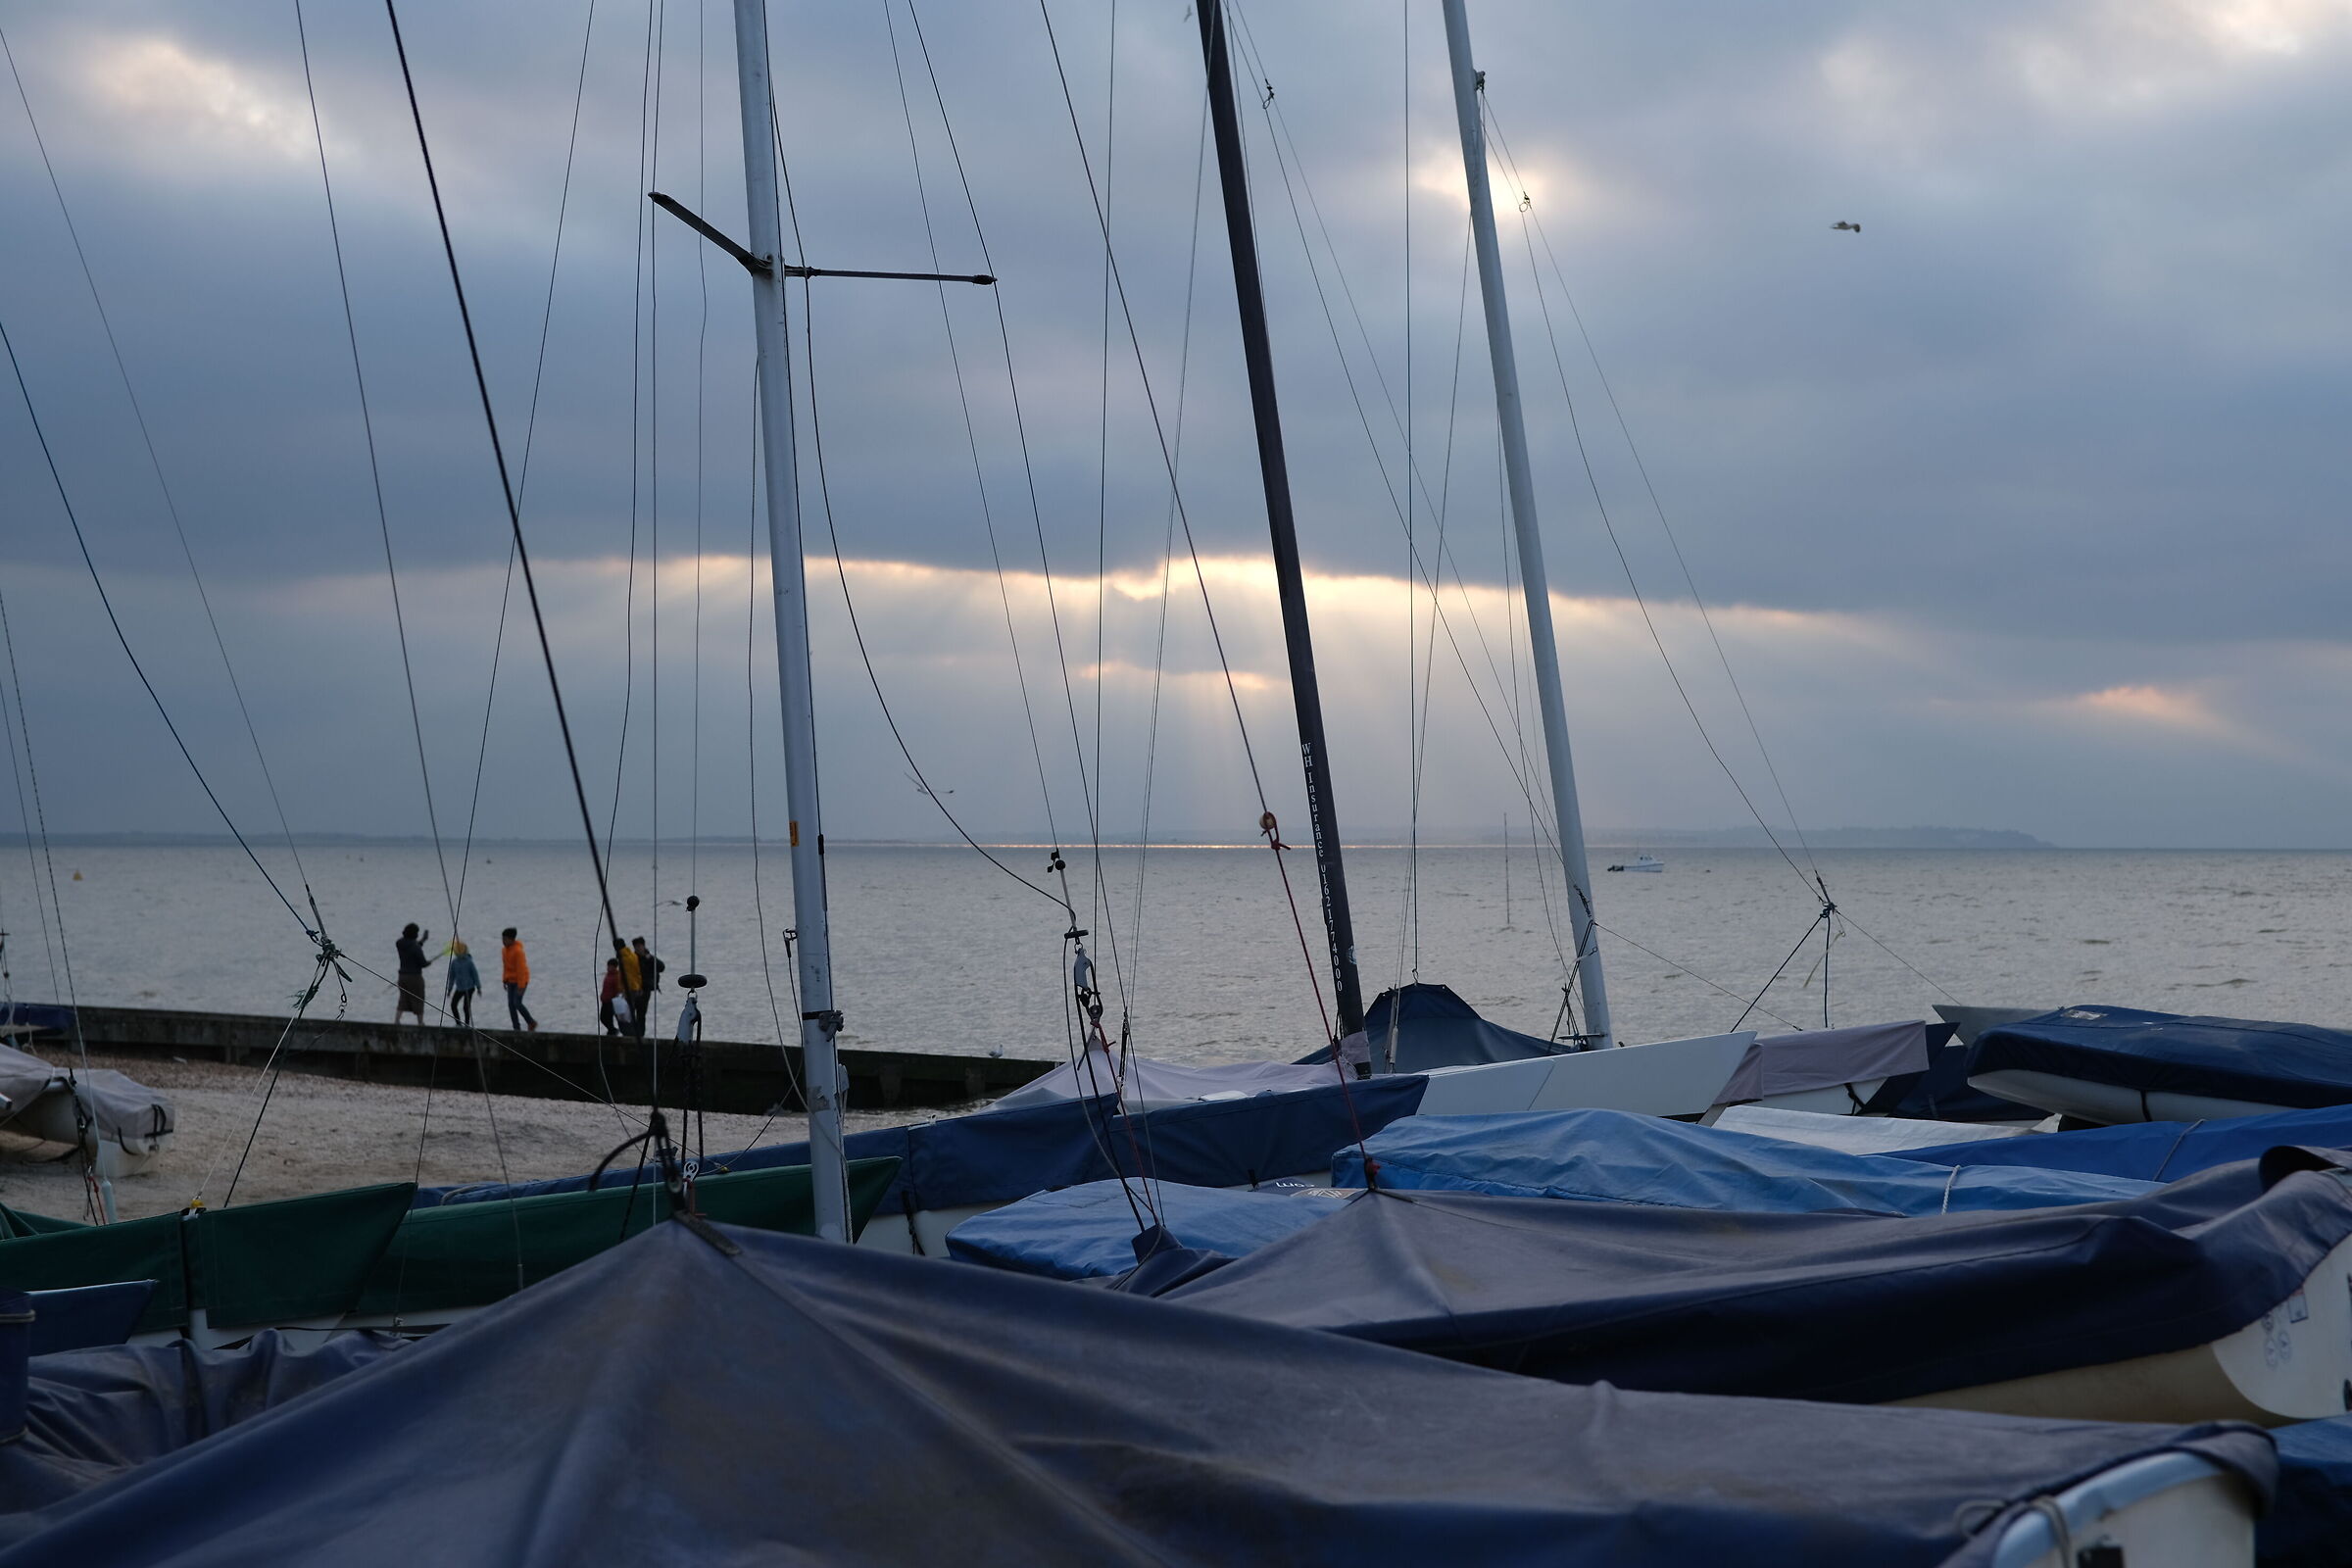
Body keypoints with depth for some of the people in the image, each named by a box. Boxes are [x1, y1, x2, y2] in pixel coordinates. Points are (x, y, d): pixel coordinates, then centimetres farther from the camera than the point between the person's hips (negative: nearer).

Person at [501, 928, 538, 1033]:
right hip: (511, 981, 8)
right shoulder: (505, 950, 5)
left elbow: (521, 969, -21)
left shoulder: (518, 951, -21)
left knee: (517, 1003, -14)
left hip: (520, 981, -8)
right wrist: (505, 980, 16)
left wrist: (521, 986, -21)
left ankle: (531, 1022, 6)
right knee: (511, 1004, 3)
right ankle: (516, 1028, 9)